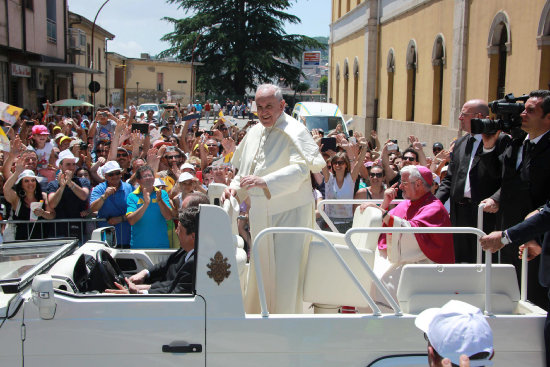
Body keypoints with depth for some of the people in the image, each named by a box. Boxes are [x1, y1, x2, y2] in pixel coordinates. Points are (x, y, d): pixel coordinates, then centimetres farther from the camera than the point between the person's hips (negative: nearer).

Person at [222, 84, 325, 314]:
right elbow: (245, 169, 23)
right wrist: (235, 188, 3)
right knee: (260, 270, 15)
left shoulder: (294, 131, -11)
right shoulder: (254, 133, 12)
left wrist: (264, 181, -36)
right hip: (261, 215, 7)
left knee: (285, 274, -6)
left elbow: (301, 168, -25)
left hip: (288, 214, -7)